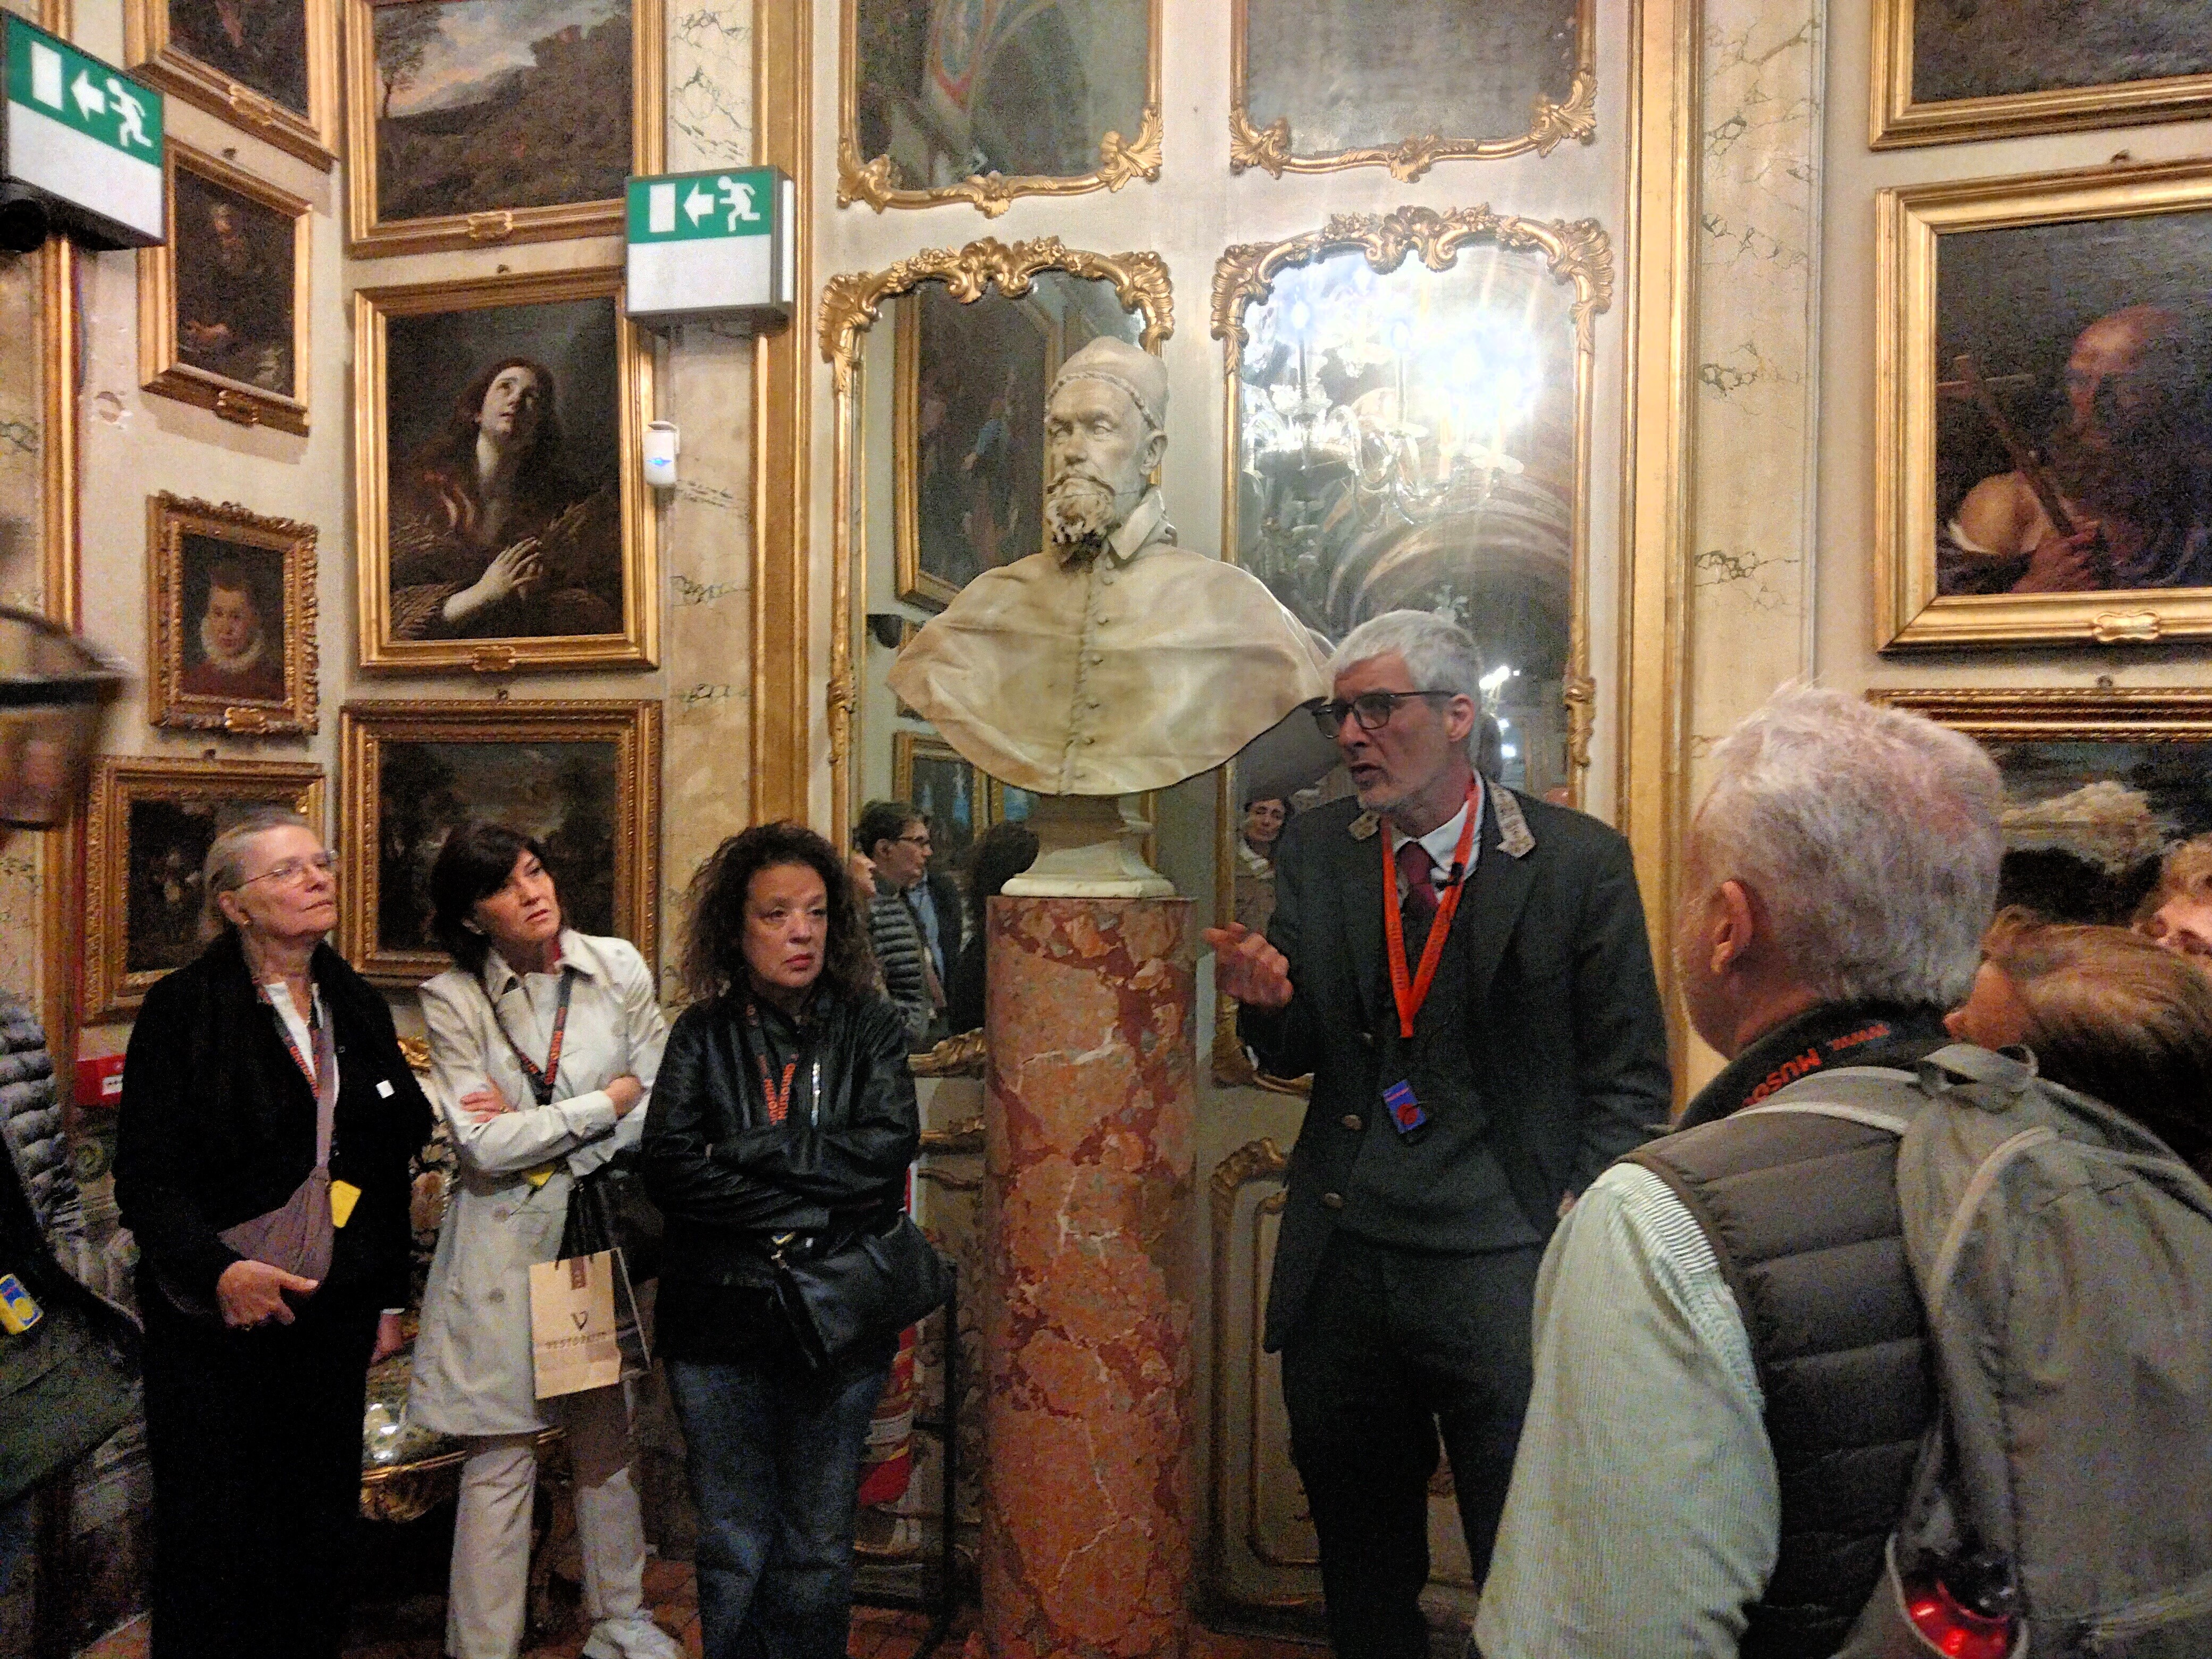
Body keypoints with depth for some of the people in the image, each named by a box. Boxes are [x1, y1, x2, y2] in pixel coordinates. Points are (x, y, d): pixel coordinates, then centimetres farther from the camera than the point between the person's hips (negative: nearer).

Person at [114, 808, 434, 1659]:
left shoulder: (359, 1009, 8)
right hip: (216, 1317, -4)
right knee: (217, 1533, 6)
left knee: (322, 1525, 11)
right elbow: (145, 1175, -12)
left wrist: (389, 1299, 12)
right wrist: (216, 1270, -26)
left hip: (333, 1315, 4)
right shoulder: (182, 1008, -7)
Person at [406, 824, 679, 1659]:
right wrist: (606, 1102, -10)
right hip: (502, 1244, -2)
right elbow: (483, 1145, -14)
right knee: (501, 1457, 4)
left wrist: (535, 1134, -10)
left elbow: (661, 1107, -3)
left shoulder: (619, 967, -2)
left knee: (606, 1436, 16)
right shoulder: (452, 999, -6)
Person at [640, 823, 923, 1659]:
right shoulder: (703, 1034, 0)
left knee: (819, 1549, 14)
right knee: (733, 1550, 13)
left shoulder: (871, 1026, 0)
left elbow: (889, 1145, -15)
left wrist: (745, 1150, -15)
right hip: (720, 1317, 0)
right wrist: (809, 1212, -17)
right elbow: (667, 1169, -12)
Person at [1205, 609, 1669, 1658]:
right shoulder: (1314, 851, 5)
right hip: (1342, 1262, 4)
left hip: (1502, 1266, -3)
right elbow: (1297, 1055, 8)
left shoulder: (1579, 861, -5)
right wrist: (1269, 1002, -14)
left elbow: (1628, 1072, 1)